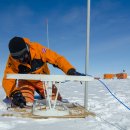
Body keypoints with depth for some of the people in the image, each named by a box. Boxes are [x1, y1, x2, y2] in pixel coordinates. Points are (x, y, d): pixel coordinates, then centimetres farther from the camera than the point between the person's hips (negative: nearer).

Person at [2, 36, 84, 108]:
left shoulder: (37, 49, -31)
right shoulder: (12, 60, -26)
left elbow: (57, 58, -29)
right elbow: (8, 80, -24)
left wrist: (71, 71, -41)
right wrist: (13, 94, -43)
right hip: (26, 81, 0)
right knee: (25, 102, -22)